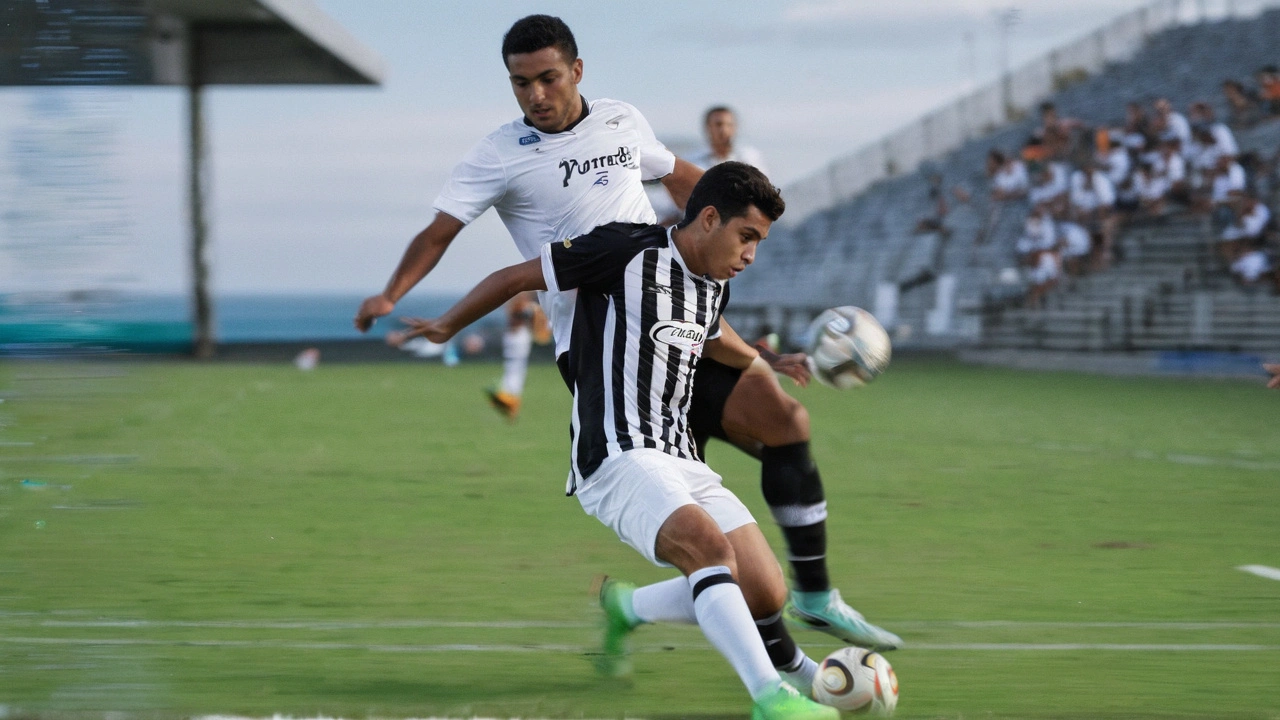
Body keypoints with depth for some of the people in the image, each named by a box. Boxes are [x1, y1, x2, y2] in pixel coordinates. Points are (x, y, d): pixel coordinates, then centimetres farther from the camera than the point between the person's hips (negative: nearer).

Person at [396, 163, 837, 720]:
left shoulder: (714, 286, 16)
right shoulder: (625, 251, -8)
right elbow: (516, 277, 1)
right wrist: (446, 328, 11)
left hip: (681, 462, 8)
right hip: (619, 458, -8)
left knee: (765, 594, -6)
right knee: (709, 546, -34)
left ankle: (627, 607, 19)